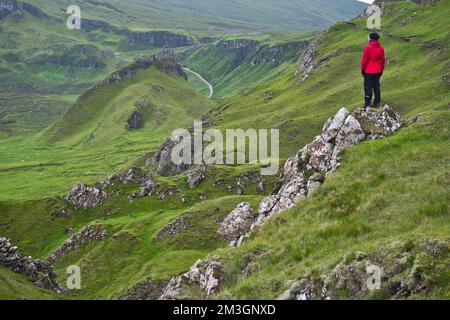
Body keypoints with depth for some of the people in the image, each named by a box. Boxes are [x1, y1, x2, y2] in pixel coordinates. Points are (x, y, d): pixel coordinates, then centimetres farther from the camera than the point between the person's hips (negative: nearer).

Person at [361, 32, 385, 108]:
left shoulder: (368, 48, -16)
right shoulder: (381, 48, 0)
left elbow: (364, 60, -13)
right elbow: (383, 60, 6)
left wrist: (362, 69, -2)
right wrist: (381, 69, 16)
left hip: (368, 71, -5)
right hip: (377, 71, 5)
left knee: (368, 87, 0)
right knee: (376, 86, 13)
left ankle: (368, 103, -1)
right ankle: (377, 102, 16)